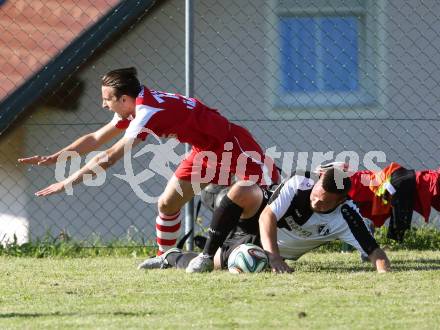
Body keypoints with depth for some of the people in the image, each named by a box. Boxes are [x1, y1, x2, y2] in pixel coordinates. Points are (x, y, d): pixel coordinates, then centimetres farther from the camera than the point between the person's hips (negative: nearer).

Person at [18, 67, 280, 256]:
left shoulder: (149, 111, -29)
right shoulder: (134, 107, 0)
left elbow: (111, 157, -29)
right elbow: (96, 139, 10)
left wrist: (68, 183, -27)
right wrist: (53, 158, 5)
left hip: (232, 144, -9)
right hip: (205, 151, 9)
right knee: (167, 204, 6)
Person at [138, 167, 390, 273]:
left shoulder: (346, 217, -26)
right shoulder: (299, 184, -26)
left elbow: (374, 251, -31)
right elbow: (268, 216, -32)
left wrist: (384, 270, -53)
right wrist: (274, 257, -46)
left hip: (278, 251, 1)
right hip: (257, 222, -1)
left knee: (218, 262, -19)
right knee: (243, 191, -34)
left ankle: (173, 258, 14)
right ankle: (207, 254, -20)